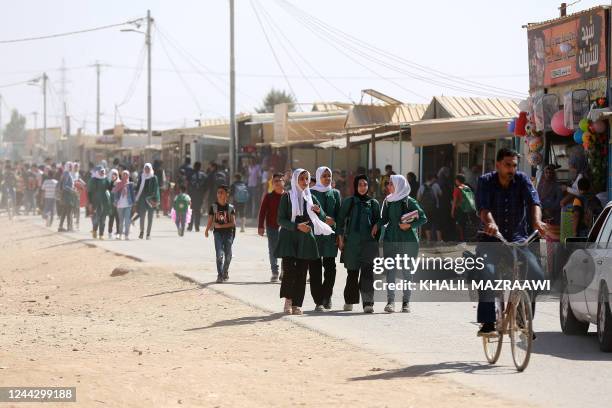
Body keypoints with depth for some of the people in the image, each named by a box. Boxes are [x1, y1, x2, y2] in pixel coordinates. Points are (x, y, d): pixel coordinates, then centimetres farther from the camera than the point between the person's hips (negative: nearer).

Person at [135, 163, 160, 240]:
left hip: (150, 199, -2)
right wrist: (137, 198, 4)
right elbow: (138, 187, 11)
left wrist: (156, 199, -11)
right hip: (142, 198, 2)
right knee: (142, 216, 1)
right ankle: (142, 232, 13)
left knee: (150, 217, 1)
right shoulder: (141, 177, 8)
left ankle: (148, 233, 6)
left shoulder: (154, 178, 1)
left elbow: (156, 189, -3)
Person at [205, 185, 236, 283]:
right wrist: (207, 230, -12)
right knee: (219, 254, -11)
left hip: (228, 232, 1)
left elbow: (233, 223, -5)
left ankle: (225, 273, 27)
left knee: (228, 255, 7)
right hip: (218, 233, -1)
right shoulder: (213, 207, 1)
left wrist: (221, 226, -15)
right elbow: (210, 221, 1)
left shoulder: (230, 208, -1)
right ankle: (220, 275, -9)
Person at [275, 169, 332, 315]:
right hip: (289, 238, -3)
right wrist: (296, 226, -19)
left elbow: (323, 218, 11)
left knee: (301, 273, 0)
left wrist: (319, 211, -11)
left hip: (306, 239, 3)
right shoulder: (287, 197, 0)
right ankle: (288, 299, 7)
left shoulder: (311, 198, 11)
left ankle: (297, 304, 5)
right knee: (289, 271, -12)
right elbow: (280, 220, -5)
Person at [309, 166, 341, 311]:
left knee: (330, 267, 0)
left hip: (331, 233, 3)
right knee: (315, 268, -4)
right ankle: (318, 301, -2)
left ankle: (327, 297, 15)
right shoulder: (311, 193, 5)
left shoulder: (335, 193, 14)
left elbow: (339, 215, 12)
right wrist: (323, 219, -15)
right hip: (314, 233, -3)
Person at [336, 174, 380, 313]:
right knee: (352, 272, 7)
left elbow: (378, 220, 17)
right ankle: (349, 301, 22)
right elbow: (340, 220, 6)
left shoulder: (373, 203, 10)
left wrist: (376, 226, -4)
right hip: (351, 242, 0)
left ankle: (368, 303, -19)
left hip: (368, 242, 0)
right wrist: (340, 238, 0)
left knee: (367, 271, -12)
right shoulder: (348, 202, 6)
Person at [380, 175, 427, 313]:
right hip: (391, 240, 3)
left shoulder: (409, 202, -5)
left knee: (407, 272, 3)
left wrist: (410, 225, -16)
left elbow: (423, 218, -5)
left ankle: (406, 302, 10)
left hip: (408, 241, -3)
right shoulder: (388, 201, 7)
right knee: (390, 270, -4)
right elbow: (384, 219, 13)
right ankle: (390, 301, -4)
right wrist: (377, 225, -6)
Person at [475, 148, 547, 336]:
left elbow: (533, 201, -18)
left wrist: (537, 222, -39)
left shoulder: (522, 180, -1)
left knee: (537, 275, -17)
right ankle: (487, 324, -22)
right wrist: (490, 223, -43)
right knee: (487, 274, -28)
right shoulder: (486, 181, -5)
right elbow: (483, 206, -21)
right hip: (491, 240, -2)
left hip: (518, 239, 2)